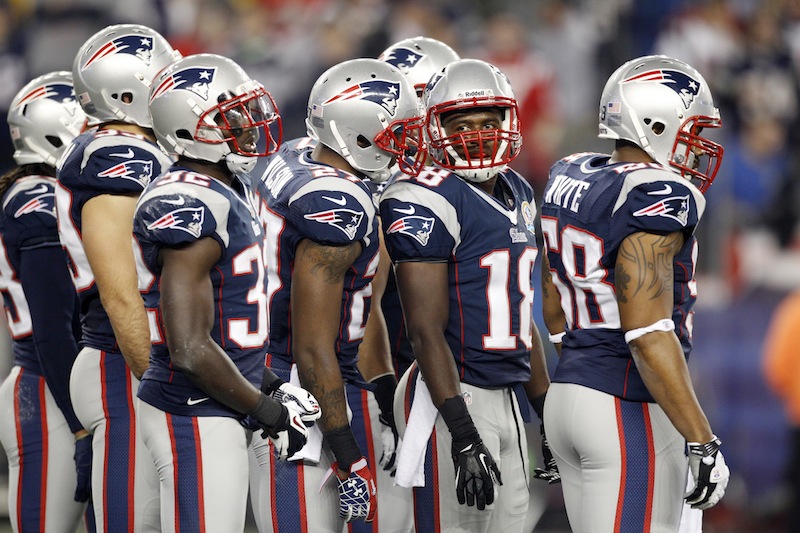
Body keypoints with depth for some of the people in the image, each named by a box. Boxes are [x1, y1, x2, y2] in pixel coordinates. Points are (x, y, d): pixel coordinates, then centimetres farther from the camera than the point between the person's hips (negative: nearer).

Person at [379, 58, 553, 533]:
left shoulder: (517, 195, 14)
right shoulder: (429, 204, -13)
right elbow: (427, 331, -17)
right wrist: (464, 437, -22)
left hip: (508, 400, 9)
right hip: (456, 399, -9)